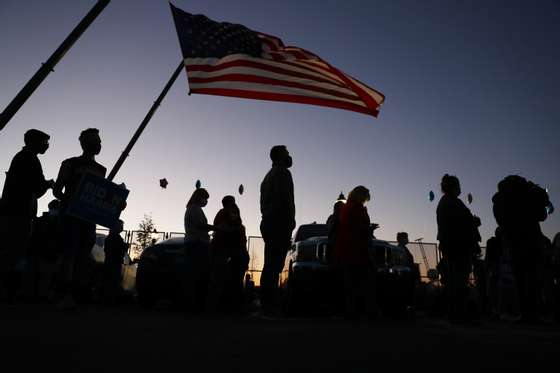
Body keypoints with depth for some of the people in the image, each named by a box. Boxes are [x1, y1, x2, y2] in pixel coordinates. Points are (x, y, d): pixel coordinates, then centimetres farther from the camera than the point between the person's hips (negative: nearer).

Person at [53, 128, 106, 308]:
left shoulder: (101, 170, 18)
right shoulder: (70, 164, 6)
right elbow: (57, 190, 3)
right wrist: (70, 200, -18)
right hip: (71, 213, -4)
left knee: (84, 254, 2)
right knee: (70, 252, -14)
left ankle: (80, 293, 5)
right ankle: (66, 295, -16)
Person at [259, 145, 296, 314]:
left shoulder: (269, 176, 25)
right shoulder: (283, 173, -4)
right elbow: (285, 201, -17)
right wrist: (290, 225, -16)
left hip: (268, 223, 10)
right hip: (279, 224, -10)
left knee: (270, 266, 10)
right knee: (274, 267, -13)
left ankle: (266, 304, 12)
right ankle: (271, 306, -15)